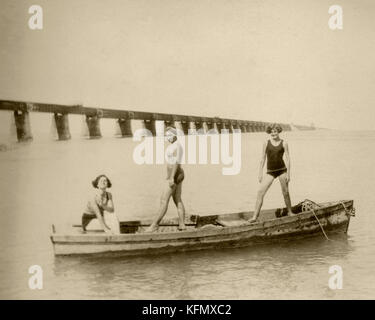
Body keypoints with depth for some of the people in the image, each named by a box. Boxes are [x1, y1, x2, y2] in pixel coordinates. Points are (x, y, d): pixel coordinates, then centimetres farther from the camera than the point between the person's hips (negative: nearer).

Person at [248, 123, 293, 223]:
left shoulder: (284, 143, 0)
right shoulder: (266, 143, 4)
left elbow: (287, 159, -1)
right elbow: (263, 159, 6)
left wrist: (288, 173, -7)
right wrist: (260, 173, 2)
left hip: (282, 170, -1)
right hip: (270, 171, 1)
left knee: (286, 192, 7)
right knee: (260, 191, -11)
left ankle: (290, 212, 29)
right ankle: (255, 216, -12)